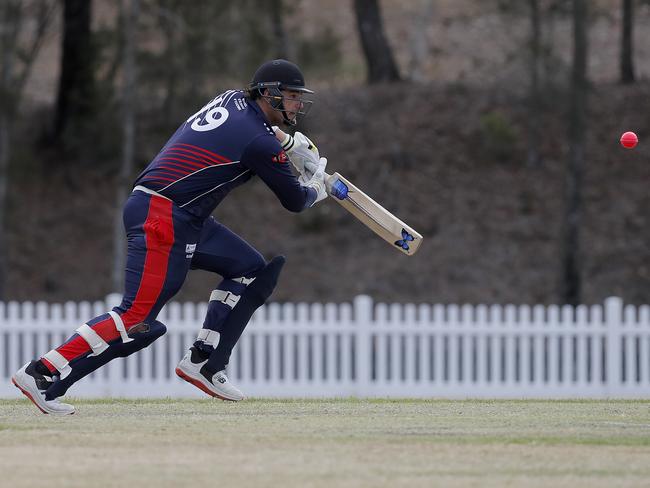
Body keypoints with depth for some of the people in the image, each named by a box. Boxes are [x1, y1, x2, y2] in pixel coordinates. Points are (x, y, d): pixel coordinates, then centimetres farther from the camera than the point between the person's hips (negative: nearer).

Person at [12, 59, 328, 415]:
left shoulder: (232, 100, 12)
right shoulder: (259, 143, -13)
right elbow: (294, 201, -2)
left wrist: (290, 143, 25)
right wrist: (315, 190, 20)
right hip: (162, 217, -10)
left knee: (250, 269, 14)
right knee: (137, 319, -15)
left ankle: (203, 362, 12)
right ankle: (42, 374, -14)